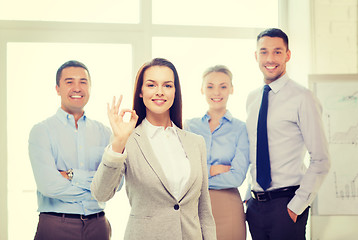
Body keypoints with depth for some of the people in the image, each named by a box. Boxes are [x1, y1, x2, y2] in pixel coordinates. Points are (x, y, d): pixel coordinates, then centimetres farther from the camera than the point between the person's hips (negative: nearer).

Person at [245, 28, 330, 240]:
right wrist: (249, 195, 10)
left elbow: (321, 160, -10)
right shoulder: (252, 99, 10)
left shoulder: (302, 98, -9)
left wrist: (297, 205, -13)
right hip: (255, 205, 5)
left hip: (286, 204, -5)